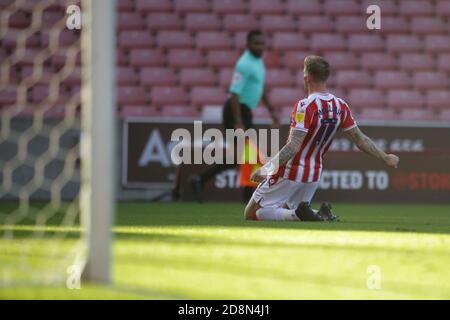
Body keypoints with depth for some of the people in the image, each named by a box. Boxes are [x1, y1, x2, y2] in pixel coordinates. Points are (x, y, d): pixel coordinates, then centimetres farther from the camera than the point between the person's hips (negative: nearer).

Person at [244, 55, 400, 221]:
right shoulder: (340, 106, -1)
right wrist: (385, 158, 19)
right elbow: (360, 139, 5)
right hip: (315, 174, 7)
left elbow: (293, 147, -27)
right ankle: (322, 215, -2)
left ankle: (299, 214, -17)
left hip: (290, 172, -7)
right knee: (288, 210, 27)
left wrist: (264, 169, -28)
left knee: (251, 214, 2)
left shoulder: (306, 106, -21)